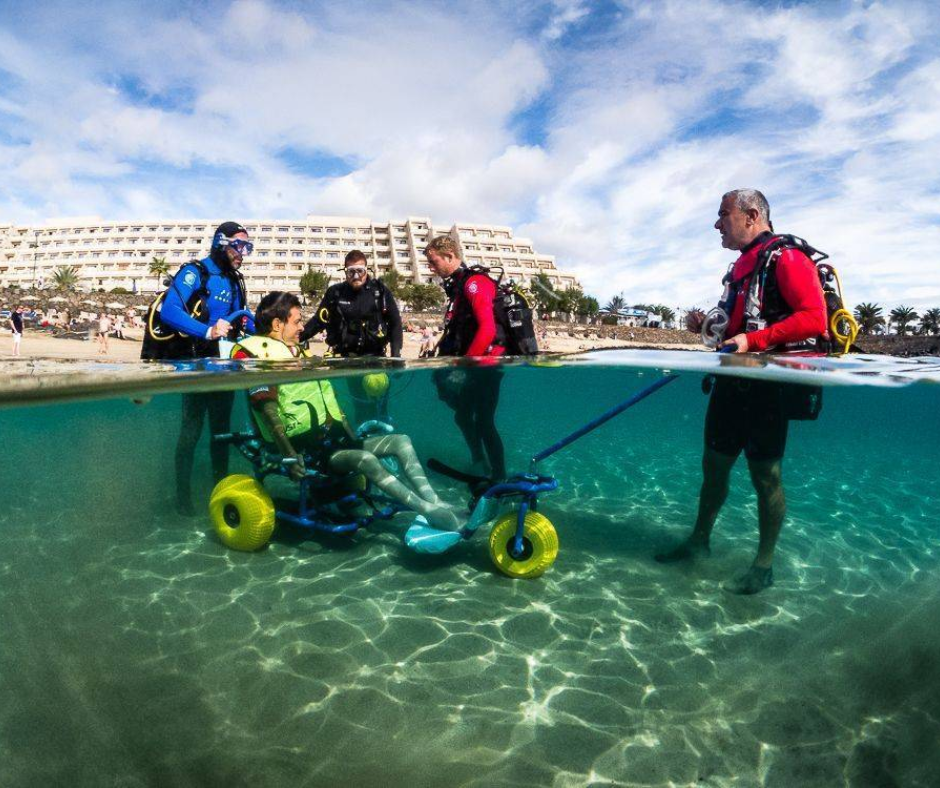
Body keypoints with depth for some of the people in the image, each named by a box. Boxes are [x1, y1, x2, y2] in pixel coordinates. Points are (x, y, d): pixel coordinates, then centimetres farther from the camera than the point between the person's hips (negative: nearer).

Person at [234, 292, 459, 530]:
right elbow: (269, 412, -17)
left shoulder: (299, 351, 23)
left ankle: (433, 501, -20)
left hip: (334, 438, 9)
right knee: (365, 459, -33)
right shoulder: (255, 354, -4)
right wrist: (290, 456, -28)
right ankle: (429, 511, -33)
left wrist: (352, 437, 20)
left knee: (401, 441, -5)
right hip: (306, 449, -9)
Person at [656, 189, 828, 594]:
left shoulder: (786, 258, -10)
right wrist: (709, 326, 8)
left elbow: (814, 319, -20)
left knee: (766, 474, 1)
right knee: (714, 464, 14)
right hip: (733, 382, 9)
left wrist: (753, 341, -26)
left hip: (767, 386, -8)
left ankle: (763, 566, 15)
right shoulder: (741, 264, 18)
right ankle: (699, 541, 30)